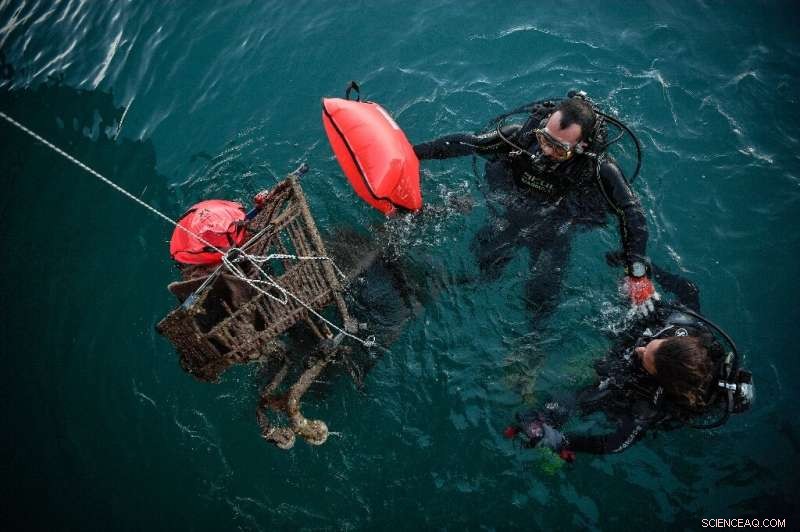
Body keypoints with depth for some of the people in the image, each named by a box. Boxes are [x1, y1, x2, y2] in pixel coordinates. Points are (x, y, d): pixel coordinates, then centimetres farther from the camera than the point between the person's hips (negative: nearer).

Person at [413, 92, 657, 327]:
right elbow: (466, 142, -19)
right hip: (512, 218, 3)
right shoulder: (521, 135, -27)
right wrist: (412, 153, -17)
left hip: (555, 235, -2)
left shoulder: (599, 170, -31)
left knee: (541, 301, -4)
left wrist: (637, 274, -27)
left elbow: (631, 215, -23)